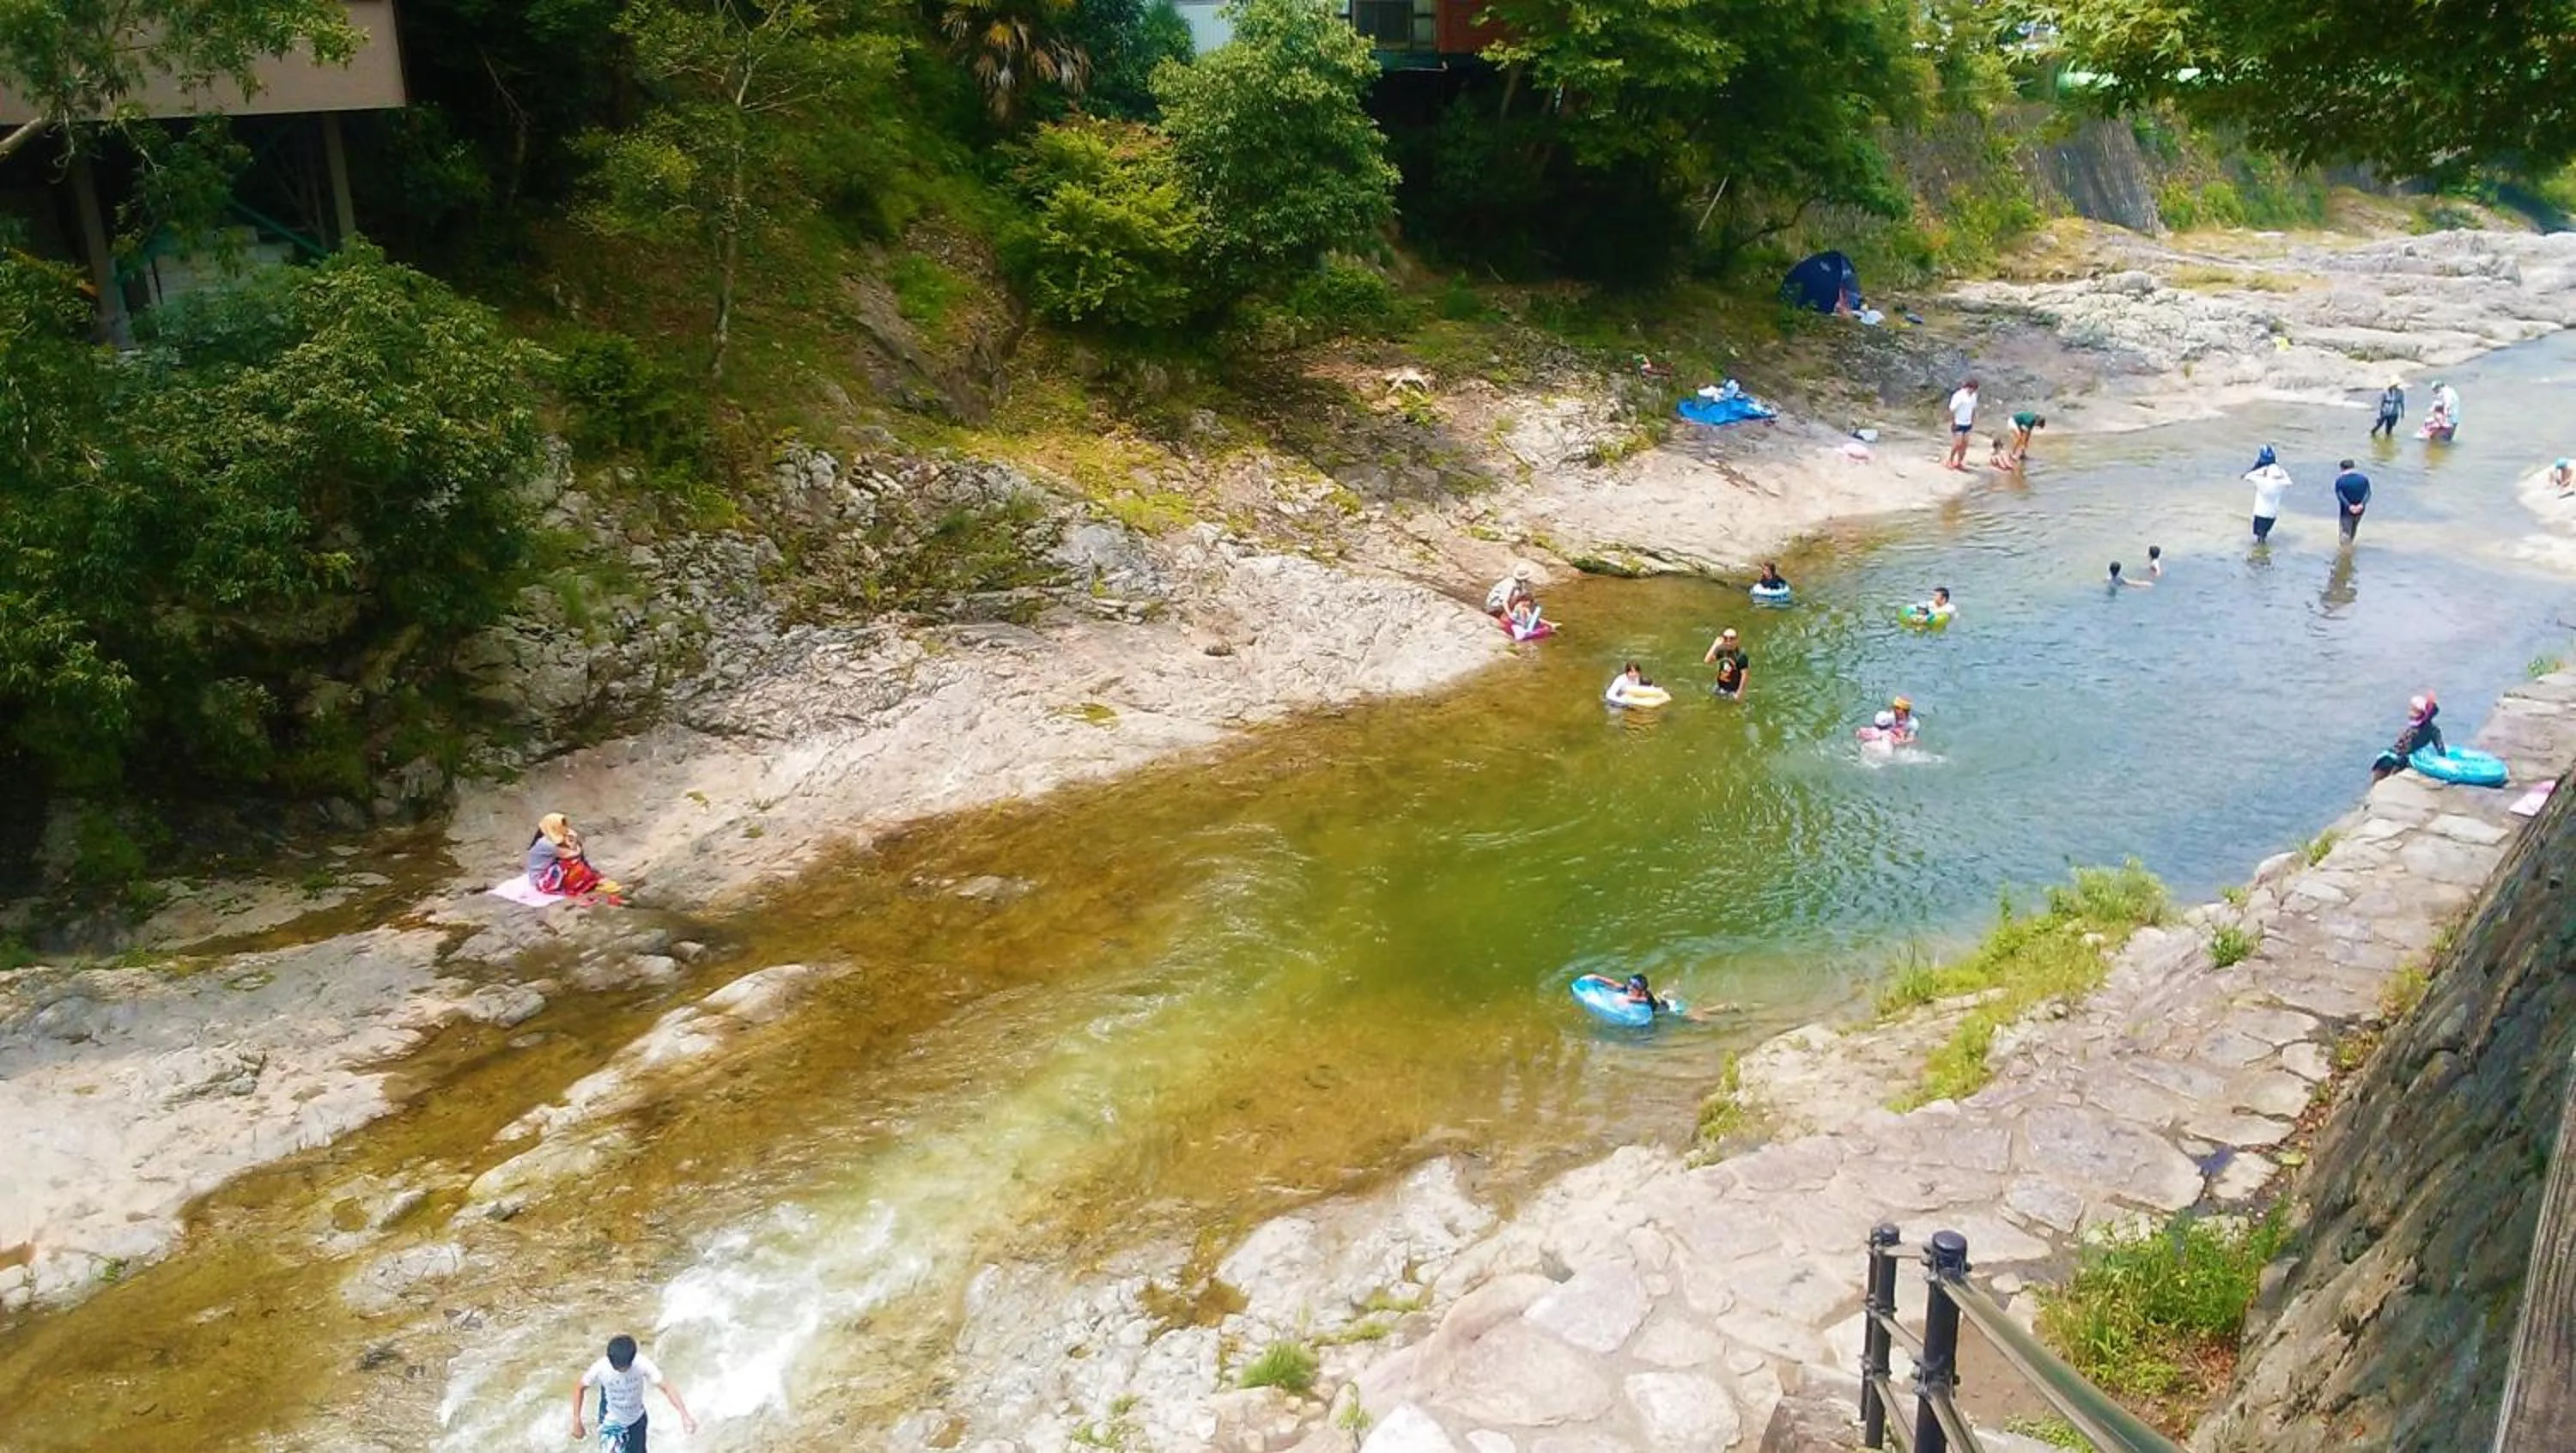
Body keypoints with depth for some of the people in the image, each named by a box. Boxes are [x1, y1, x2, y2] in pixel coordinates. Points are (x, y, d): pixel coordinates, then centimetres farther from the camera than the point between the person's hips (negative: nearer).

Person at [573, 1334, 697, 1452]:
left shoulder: (642, 1364, -30)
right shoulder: (600, 1368, -30)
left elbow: (666, 1387, -31)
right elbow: (579, 1388, -12)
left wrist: (685, 1416, -41)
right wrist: (577, 1422, -12)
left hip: (636, 1420, 2)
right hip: (611, 1423, -2)